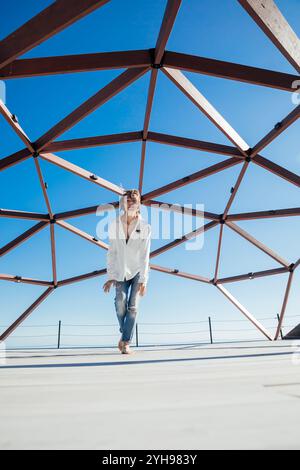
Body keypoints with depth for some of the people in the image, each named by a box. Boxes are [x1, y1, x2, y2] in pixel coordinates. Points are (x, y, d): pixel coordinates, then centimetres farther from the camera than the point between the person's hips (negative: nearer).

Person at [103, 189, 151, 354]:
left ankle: (126, 342, 3)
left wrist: (143, 280, -14)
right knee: (120, 304, -15)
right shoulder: (114, 224, -3)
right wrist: (110, 276, -1)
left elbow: (145, 256, -10)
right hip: (120, 272, 1)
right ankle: (125, 333, 12)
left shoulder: (145, 227, -9)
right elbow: (111, 252, 1)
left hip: (137, 272, -1)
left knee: (132, 307, -9)